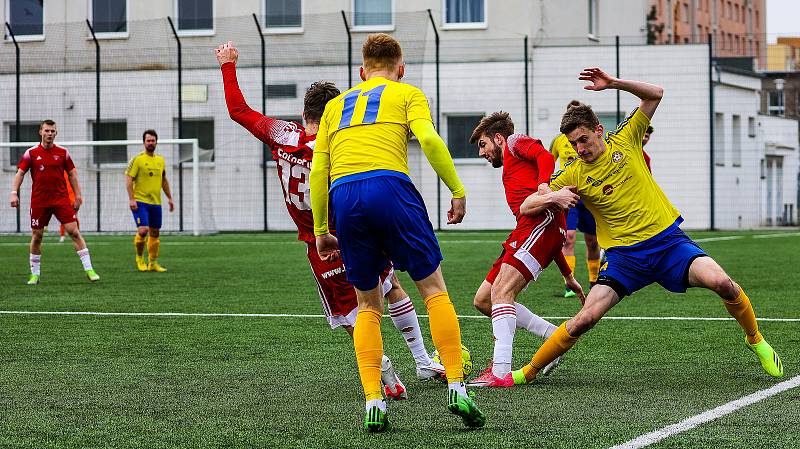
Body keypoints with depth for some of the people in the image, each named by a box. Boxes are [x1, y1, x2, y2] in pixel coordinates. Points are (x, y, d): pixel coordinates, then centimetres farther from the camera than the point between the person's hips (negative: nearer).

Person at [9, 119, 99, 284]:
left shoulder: (62, 152, 5)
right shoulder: (31, 153, 2)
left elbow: (72, 174, 12)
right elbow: (20, 173, 4)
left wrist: (78, 195, 7)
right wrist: (14, 193, -9)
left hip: (61, 199, 0)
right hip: (39, 201, 0)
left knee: (74, 231, -8)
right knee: (36, 236, 3)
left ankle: (89, 269, -7)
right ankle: (35, 274, 16)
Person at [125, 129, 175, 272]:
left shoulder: (160, 160, 12)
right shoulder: (137, 159, -6)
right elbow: (128, 179, -9)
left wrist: (169, 198, 20)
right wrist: (131, 199, -17)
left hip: (156, 203, 6)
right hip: (140, 202, -6)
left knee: (155, 233, 9)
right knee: (143, 230, -17)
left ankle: (153, 263, 19)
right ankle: (139, 258, 5)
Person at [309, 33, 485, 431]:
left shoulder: (335, 105, 28)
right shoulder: (407, 94, 17)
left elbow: (317, 170, 21)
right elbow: (428, 139, -3)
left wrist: (320, 231, 25)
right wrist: (457, 192, 1)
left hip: (343, 197, 3)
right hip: (389, 186, -3)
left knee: (368, 305, 14)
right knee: (434, 289, 7)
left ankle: (373, 404, 2)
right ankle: (456, 388, -2)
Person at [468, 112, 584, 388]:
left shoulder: (516, 142, 13)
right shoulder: (510, 172, 36)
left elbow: (545, 157, -13)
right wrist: (567, 274, 32)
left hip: (542, 220, -10)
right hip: (527, 229, 10)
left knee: (501, 291, -22)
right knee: (483, 300, 6)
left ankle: (501, 372, -31)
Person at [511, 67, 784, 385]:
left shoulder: (624, 141, 3)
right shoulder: (573, 175, 0)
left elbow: (655, 94, 5)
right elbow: (526, 207, 2)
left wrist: (614, 83, -9)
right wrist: (551, 197, -20)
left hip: (668, 240, 1)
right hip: (624, 255, 0)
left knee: (721, 282, -23)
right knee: (586, 318, -17)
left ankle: (755, 340, 5)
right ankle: (528, 372, 1)